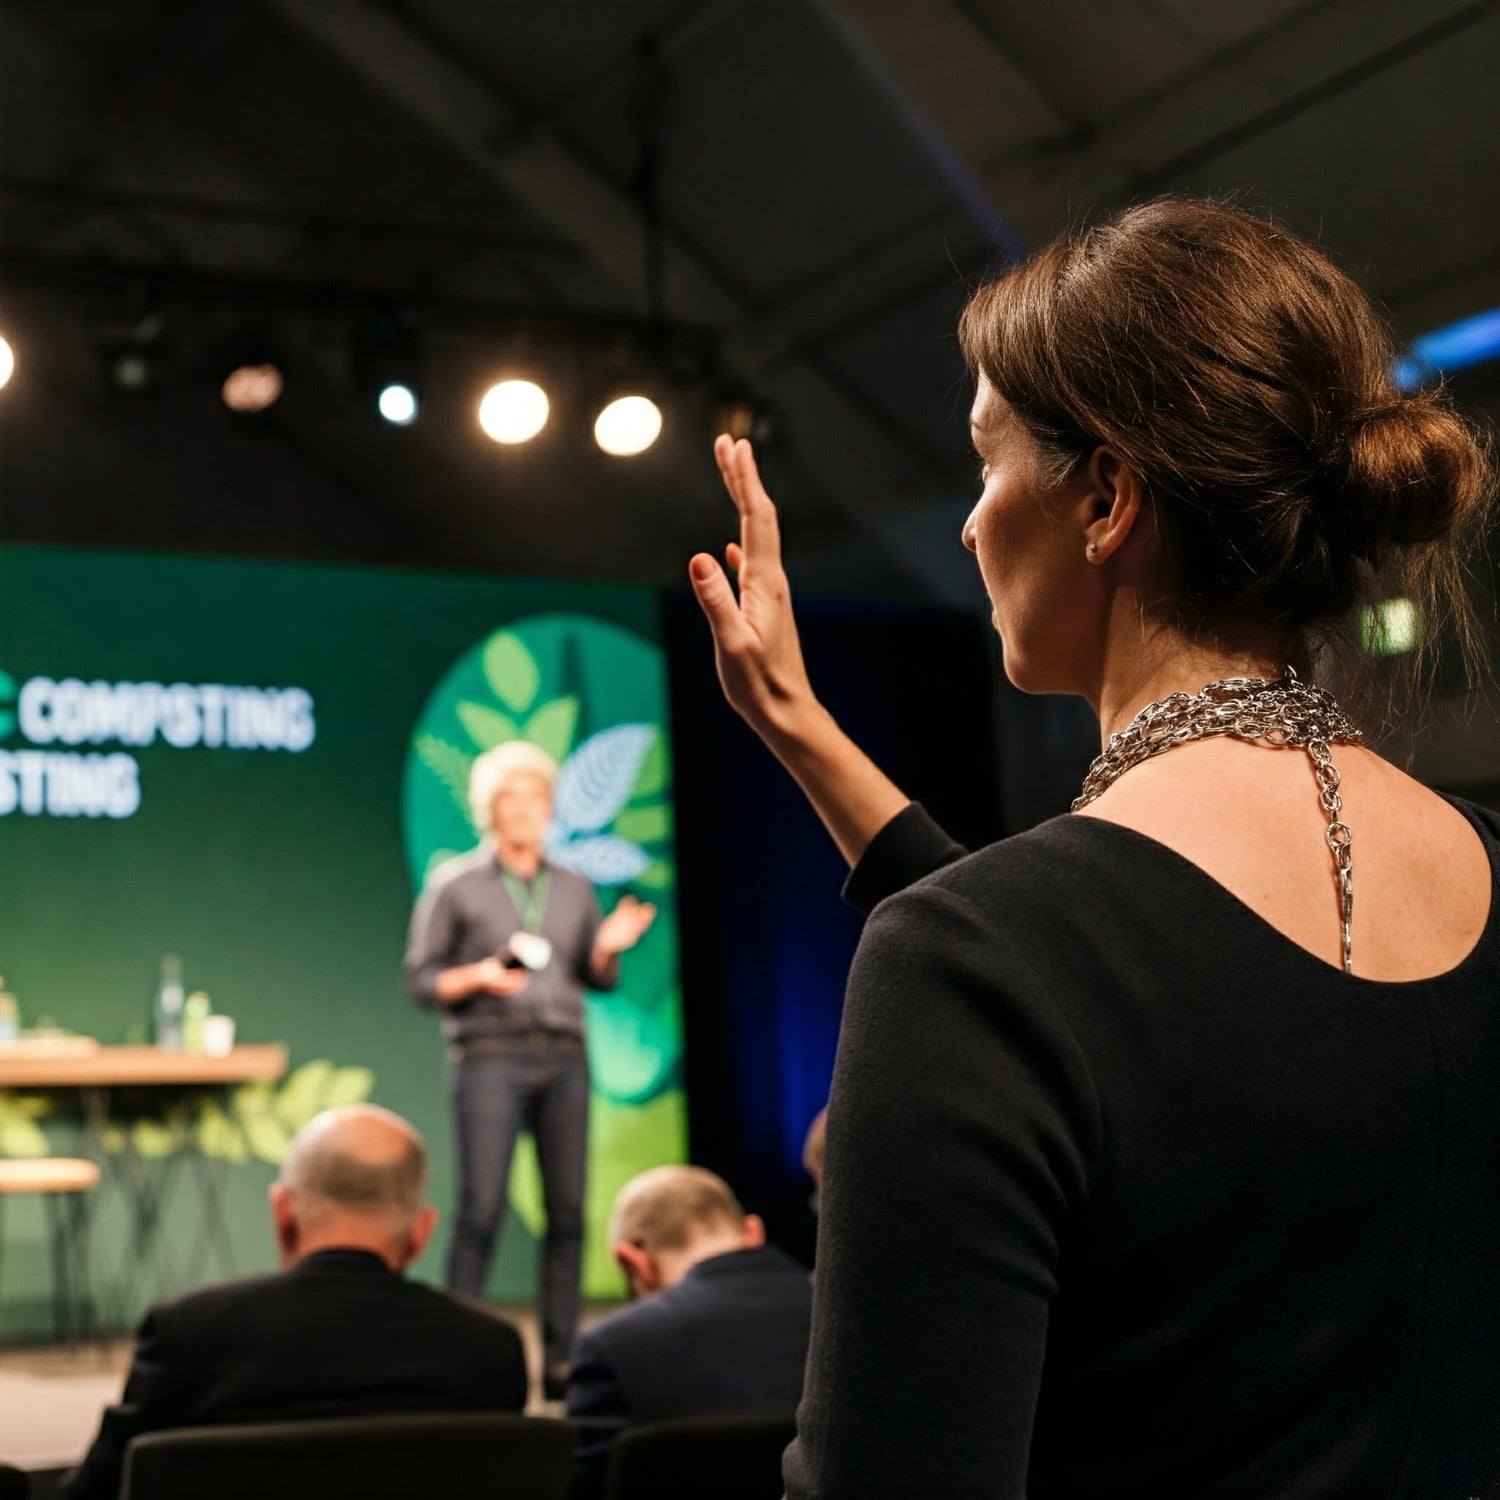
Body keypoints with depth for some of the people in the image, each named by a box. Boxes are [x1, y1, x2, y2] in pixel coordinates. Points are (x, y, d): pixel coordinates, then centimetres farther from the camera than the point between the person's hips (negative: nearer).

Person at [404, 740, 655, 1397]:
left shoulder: (574, 888, 16)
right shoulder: (454, 885, 5)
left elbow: (599, 979, 18)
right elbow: (421, 979, 3)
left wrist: (607, 947, -3)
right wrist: (479, 977, -14)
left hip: (564, 1058, 4)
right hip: (490, 1058, -4)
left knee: (568, 1209, 0)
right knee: (482, 1209, -10)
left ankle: (559, 1360, 6)